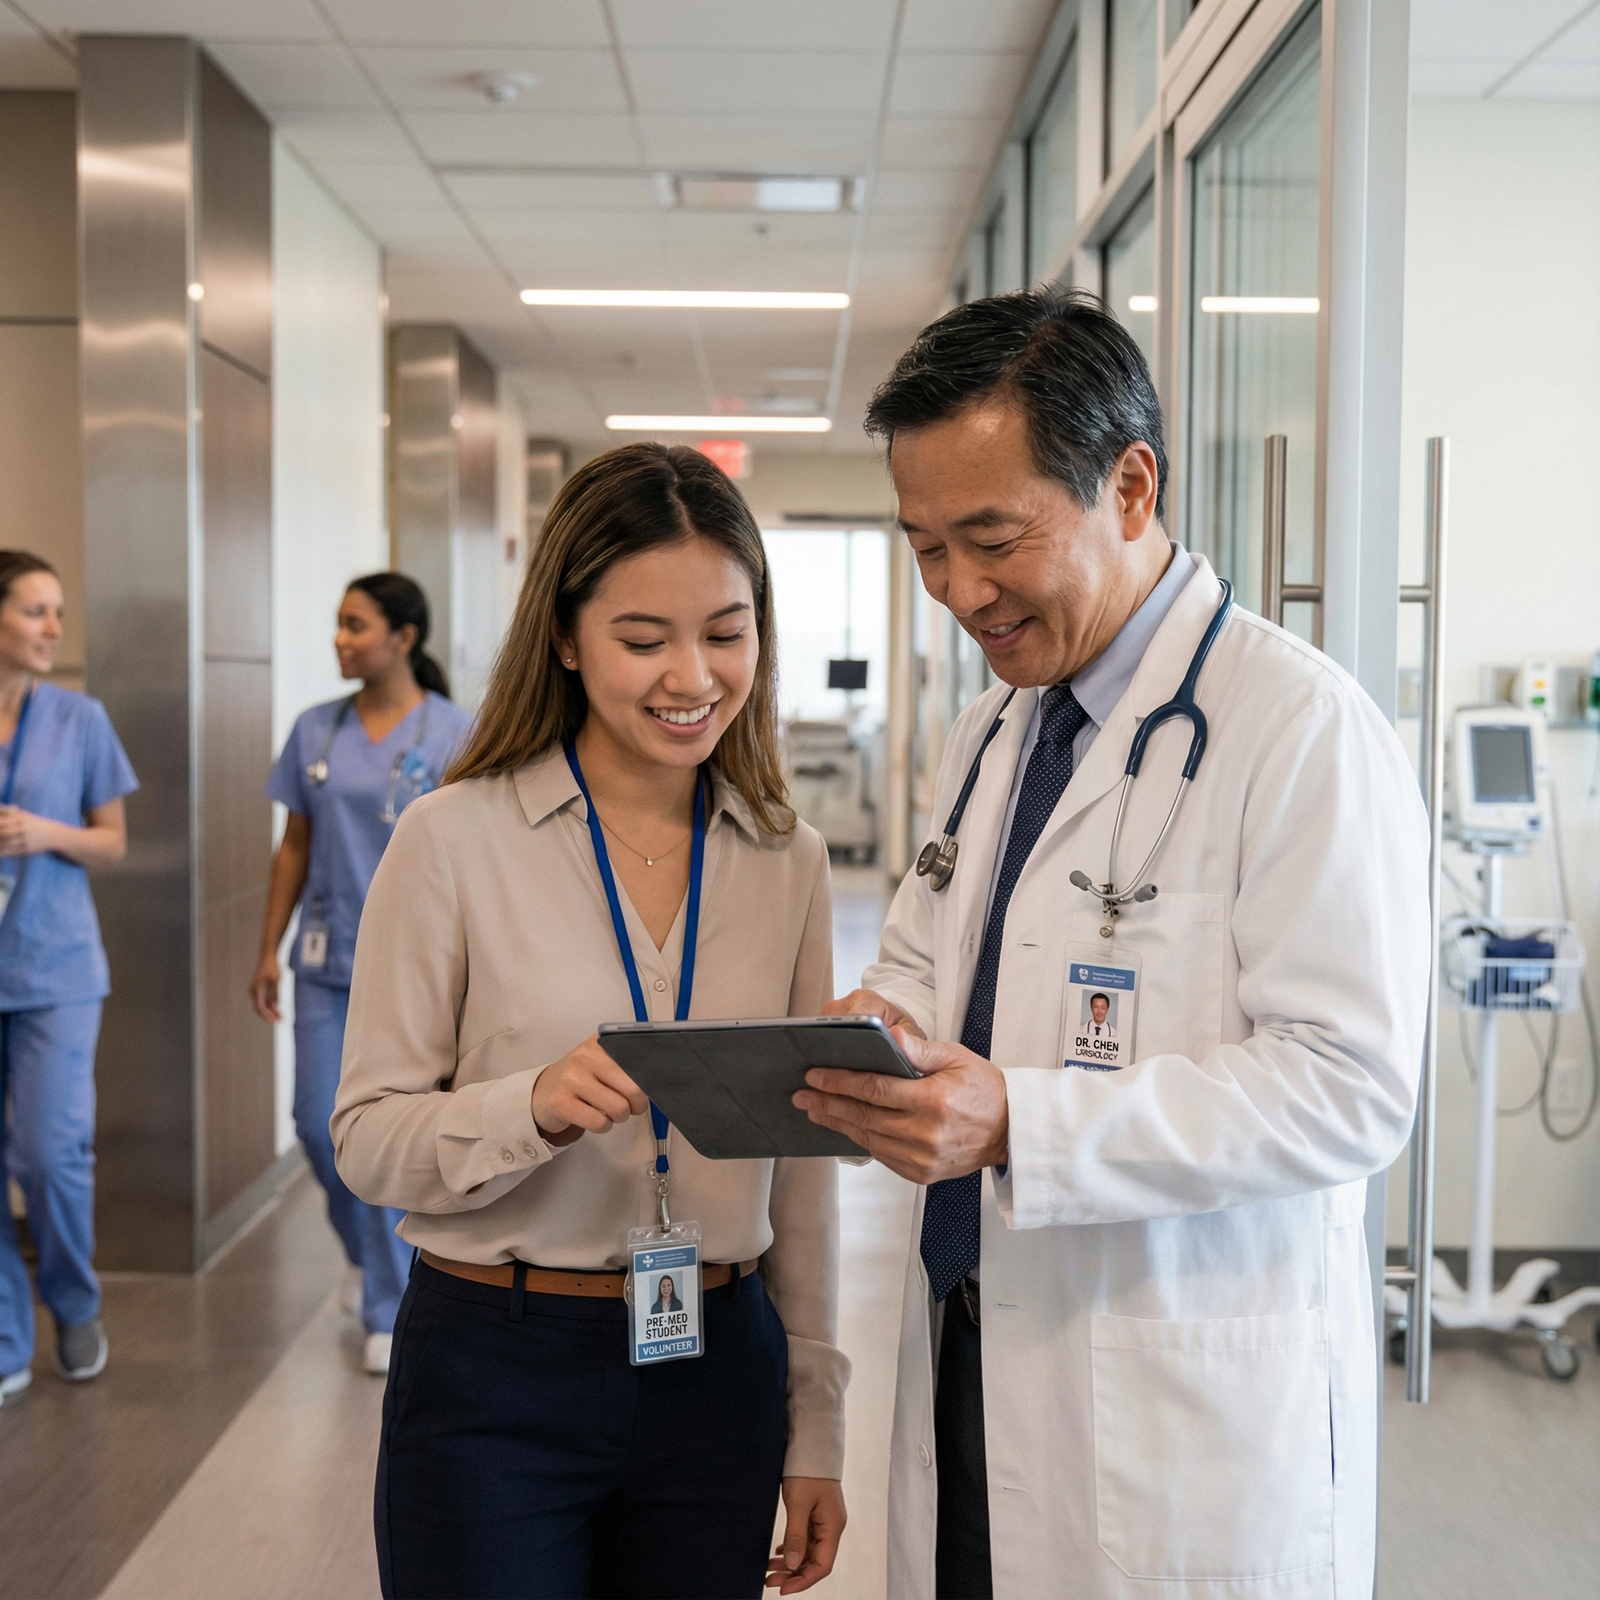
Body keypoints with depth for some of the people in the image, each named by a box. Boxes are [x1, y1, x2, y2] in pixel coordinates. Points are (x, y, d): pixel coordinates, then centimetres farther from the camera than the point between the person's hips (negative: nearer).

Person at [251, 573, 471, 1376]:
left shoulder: (453, 734, -6)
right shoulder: (315, 730, 5)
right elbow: (295, 847, 9)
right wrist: (269, 950, 7)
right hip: (327, 960, 4)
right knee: (319, 1122, 4)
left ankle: (388, 1312, 16)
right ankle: (370, 1254, 34)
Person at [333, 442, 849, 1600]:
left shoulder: (789, 860, 3)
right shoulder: (456, 840, -8)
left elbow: (803, 1160, 8)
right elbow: (368, 1138, -6)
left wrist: (816, 1426, 9)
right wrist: (531, 1107, -26)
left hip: (717, 1376, 3)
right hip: (494, 1380, -3)